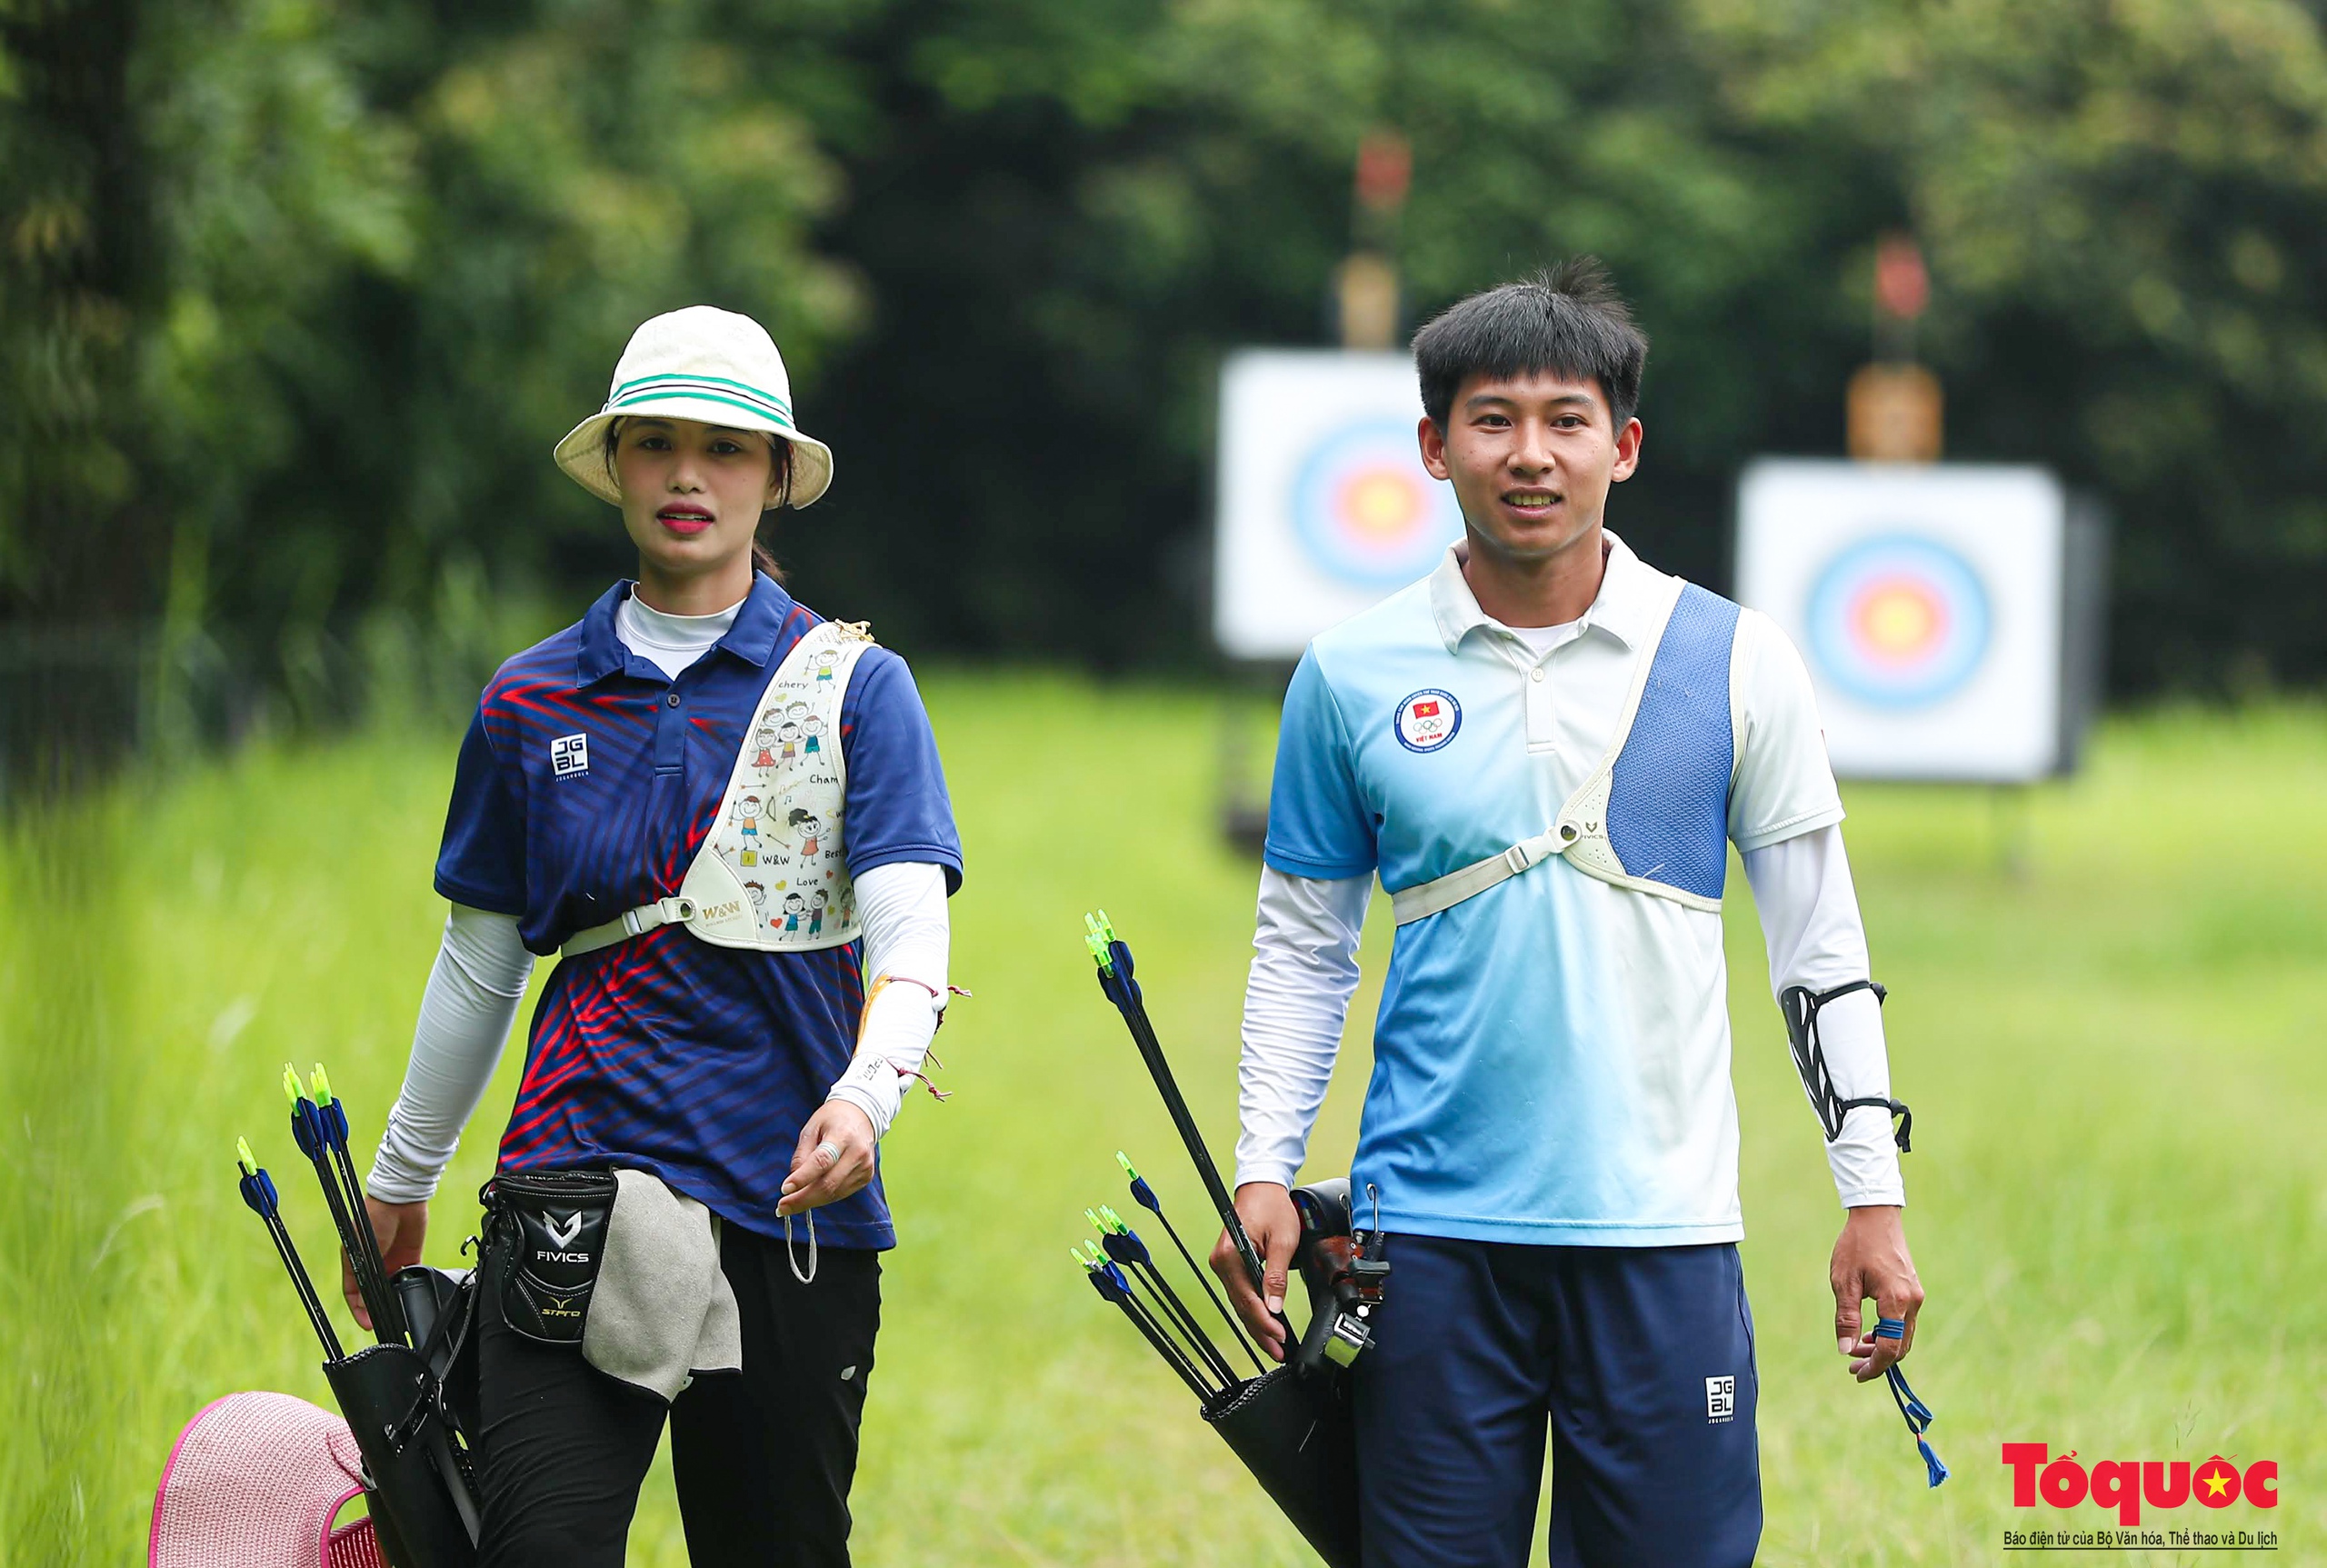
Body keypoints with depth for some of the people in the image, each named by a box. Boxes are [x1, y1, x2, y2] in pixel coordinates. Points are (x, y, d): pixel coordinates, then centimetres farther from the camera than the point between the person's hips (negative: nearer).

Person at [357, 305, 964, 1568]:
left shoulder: (854, 685, 3)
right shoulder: (533, 702, 11)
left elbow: (909, 935, -7)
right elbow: (480, 961, 21)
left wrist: (865, 1093, -27)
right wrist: (402, 1176, 27)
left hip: (787, 1195, -1)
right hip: (574, 1172, 1)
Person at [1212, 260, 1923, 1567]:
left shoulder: (1733, 662, 3)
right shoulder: (1353, 677, 5)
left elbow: (1820, 942, 6)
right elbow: (1303, 945, 12)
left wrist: (1874, 1198, 2)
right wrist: (1264, 1174, 3)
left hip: (1661, 1231, -1)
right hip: (1432, 1234, 1)